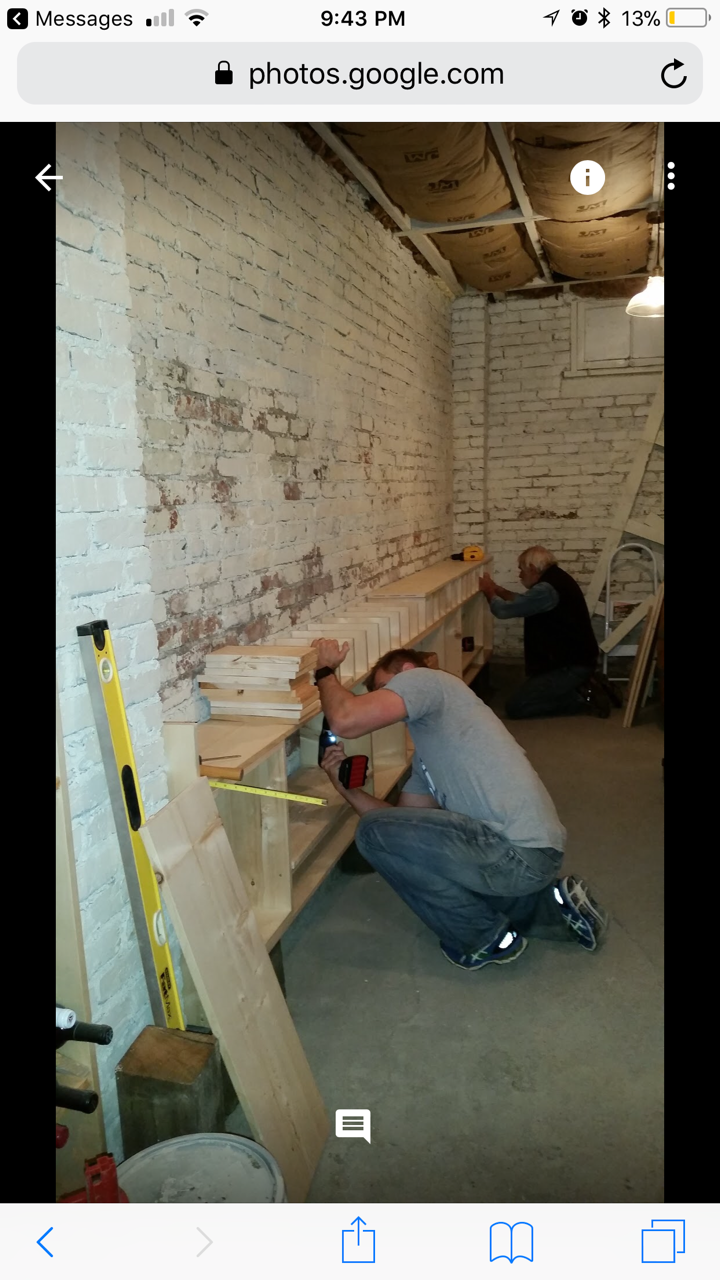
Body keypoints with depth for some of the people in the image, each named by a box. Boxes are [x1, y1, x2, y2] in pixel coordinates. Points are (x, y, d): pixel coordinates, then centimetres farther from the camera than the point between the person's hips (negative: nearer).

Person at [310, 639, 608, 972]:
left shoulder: (426, 678, -4)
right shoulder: (427, 754, 24)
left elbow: (345, 720, -18)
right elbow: (401, 823, 23)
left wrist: (325, 671, 1)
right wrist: (344, 786, 13)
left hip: (517, 852, -11)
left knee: (373, 833, -6)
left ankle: (485, 936, 2)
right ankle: (551, 906, 21)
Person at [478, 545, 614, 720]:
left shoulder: (547, 589, -23)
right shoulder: (555, 579, 9)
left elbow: (503, 610, -17)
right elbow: (525, 602, 24)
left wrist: (488, 591, 2)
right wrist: (496, 589, 21)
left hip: (572, 665, -11)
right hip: (575, 658, 11)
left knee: (514, 707, -11)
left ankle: (581, 697, -7)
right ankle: (582, 687, 12)